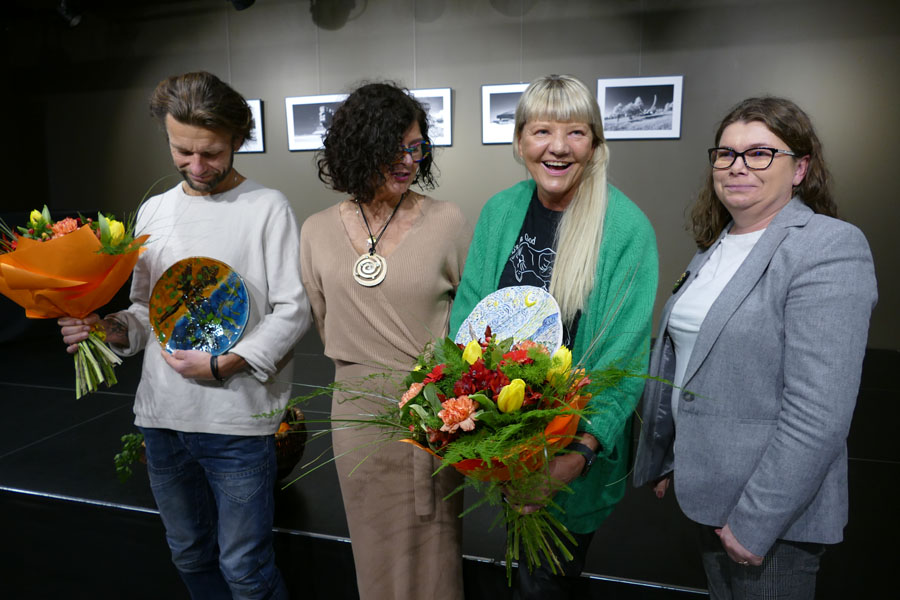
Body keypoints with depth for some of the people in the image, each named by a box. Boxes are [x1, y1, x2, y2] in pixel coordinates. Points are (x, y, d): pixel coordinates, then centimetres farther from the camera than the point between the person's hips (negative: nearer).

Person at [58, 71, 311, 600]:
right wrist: (111, 328, -4)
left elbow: (293, 310, -9)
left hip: (237, 419, -5)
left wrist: (221, 364, -15)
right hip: (162, 416, 6)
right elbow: (147, 310, 17)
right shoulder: (154, 212, 11)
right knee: (190, 556, 20)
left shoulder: (267, 207, -5)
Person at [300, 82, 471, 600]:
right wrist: (363, 366, 9)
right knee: (375, 547, 20)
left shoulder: (447, 222, -8)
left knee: (431, 546, 14)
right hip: (358, 408, 3)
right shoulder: (318, 232, 1)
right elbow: (325, 323, 12)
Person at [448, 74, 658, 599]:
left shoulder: (626, 228, -17)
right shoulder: (500, 211, -4)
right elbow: (469, 311, -1)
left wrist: (581, 452, -30)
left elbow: (624, 355, -20)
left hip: (578, 440, -3)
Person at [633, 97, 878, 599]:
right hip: (708, 495, 7)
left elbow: (818, 413, -23)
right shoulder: (717, 246, 8)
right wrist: (661, 458, 15)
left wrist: (755, 521, -21)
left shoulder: (832, 248, -16)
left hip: (773, 517, -7)